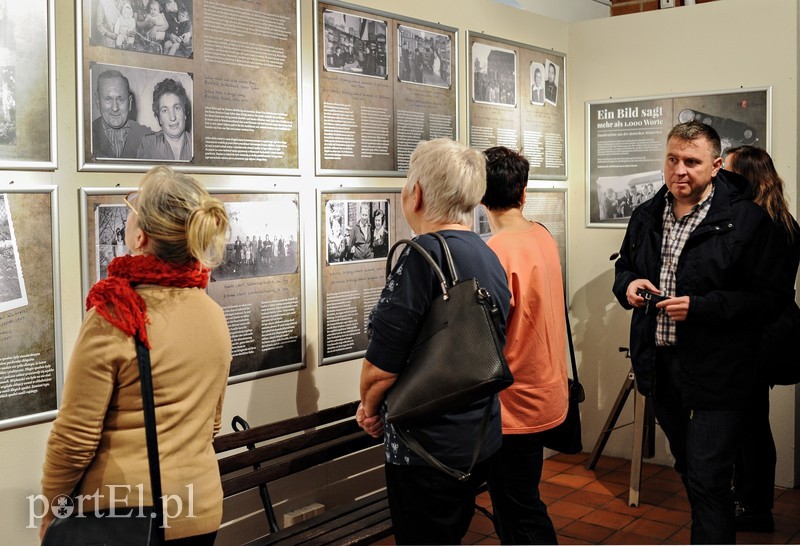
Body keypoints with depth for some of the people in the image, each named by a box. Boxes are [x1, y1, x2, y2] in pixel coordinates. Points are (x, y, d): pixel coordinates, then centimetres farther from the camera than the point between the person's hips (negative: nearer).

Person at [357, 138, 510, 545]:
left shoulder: (423, 255, -21)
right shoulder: (488, 256, 5)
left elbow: (381, 368, -23)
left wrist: (371, 407, 0)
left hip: (431, 447, -8)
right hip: (482, 438, 8)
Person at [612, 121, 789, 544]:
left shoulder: (746, 220, -13)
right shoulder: (646, 215, 6)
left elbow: (770, 298, -15)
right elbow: (623, 267, 20)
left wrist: (700, 307, -25)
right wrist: (628, 285, -5)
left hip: (717, 372, -6)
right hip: (659, 365, 7)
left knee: (707, 482, -5)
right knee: (689, 468, 24)